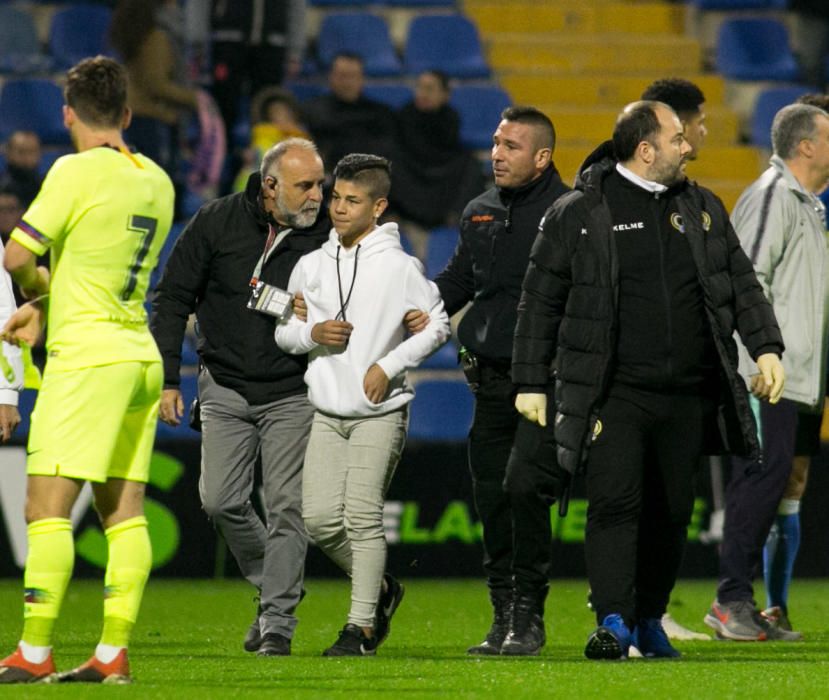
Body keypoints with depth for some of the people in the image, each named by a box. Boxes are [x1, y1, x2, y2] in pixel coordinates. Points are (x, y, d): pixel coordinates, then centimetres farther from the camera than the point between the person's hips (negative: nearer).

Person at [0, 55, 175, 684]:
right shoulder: (156, 182, 12)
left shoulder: (76, 172, -11)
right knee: (125, 512, 6)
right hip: (142, 356, 8)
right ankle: (114, 653, 4)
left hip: (87, 357, -8)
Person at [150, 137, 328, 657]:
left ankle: (277, 621, 0)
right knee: (222, 501, -2)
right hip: (226, 389, 2)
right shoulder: (217, 223, -6)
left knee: (286, 507, -7)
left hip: (292, 394, -1)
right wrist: (166, 378, -4)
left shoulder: (325, 235, -7)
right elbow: (173, 298, 0)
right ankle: (272, 583, 22)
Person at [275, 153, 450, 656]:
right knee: (320, 517, -1)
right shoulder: (312, 266, 8)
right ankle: (380, 588, 23)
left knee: (363, 516, -9)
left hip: (380, 411, -5)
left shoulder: (400, 267, -5)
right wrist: (312, 333, -7)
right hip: (326, 411, 5)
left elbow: (437, 326, -1)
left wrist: (389, 366, -11)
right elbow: (283, 332, 14)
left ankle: (362, 625, -1)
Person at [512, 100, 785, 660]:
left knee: (672, 513, 7)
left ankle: (650, 621, 20)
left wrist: (766, 347, 0)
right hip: (614, 396, -4)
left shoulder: (703, 210, 13)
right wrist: (531, 382, 1)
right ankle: (613, 623, -15)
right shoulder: (578, 215, 0)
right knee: (615, 504, -14)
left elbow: (742, 283, 15)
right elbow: (540, 301, 4)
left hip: (687, 398, 4)